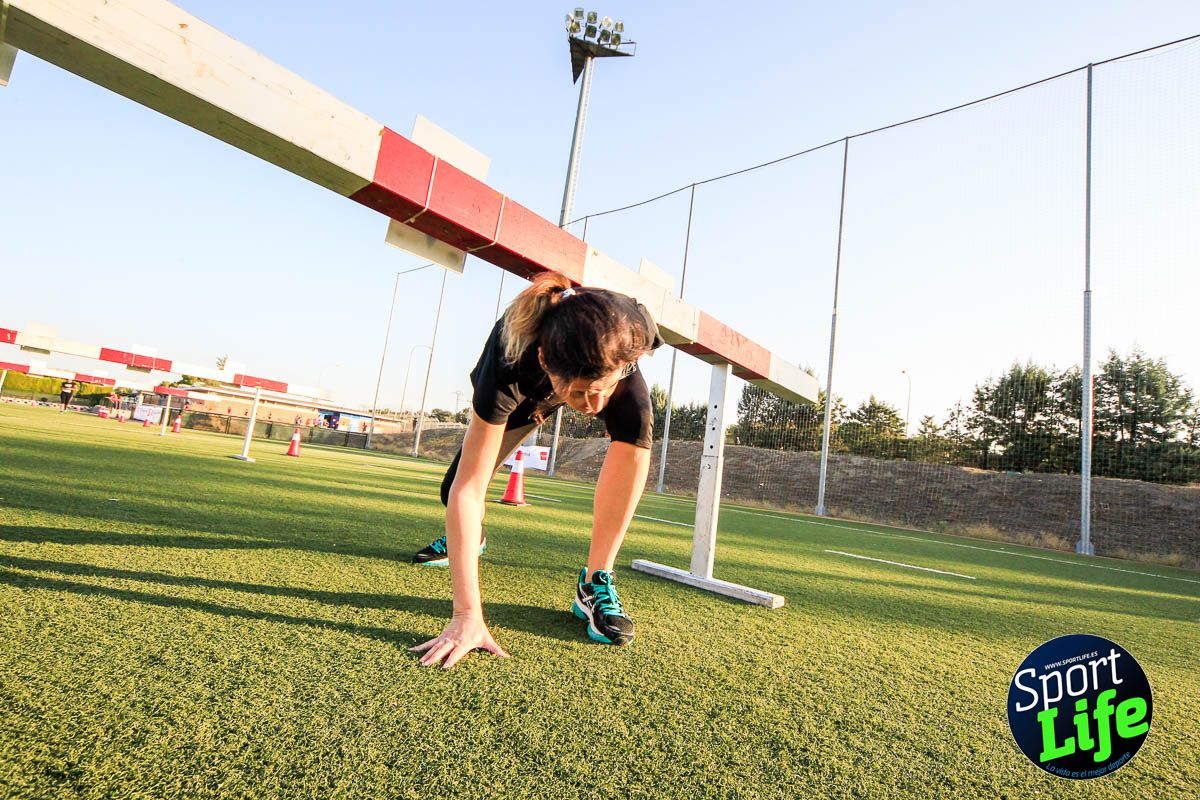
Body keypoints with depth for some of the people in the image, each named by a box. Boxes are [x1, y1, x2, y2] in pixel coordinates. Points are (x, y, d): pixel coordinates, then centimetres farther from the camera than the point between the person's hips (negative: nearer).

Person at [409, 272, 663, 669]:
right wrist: (467, 616, -48)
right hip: (522, 392, 0)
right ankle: (473, 537, 37)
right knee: (453, 488, -3)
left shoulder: (629, 334, -42)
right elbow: (467, 489, -45)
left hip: (607, 364, 1)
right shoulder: (510, 365, -46)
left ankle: (595, 583, -19)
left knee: (636, 428, -33)